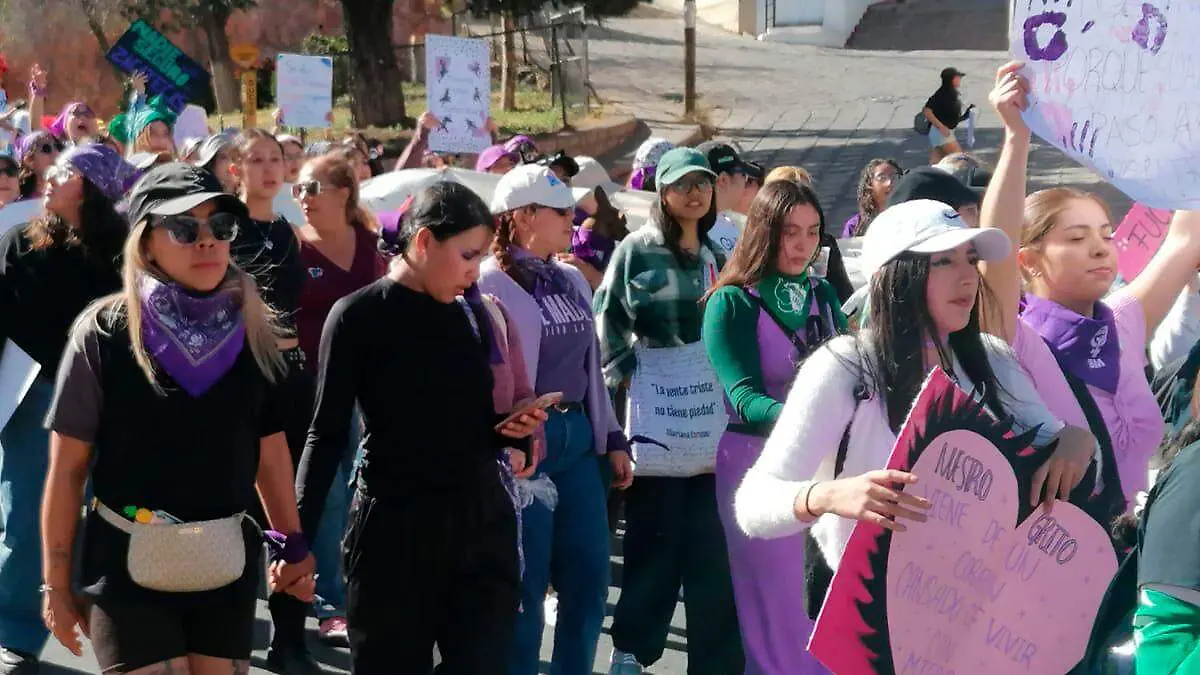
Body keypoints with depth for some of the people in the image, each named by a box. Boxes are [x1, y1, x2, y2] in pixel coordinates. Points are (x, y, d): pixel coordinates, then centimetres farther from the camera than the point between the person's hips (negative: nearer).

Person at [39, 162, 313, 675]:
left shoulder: (250, 330, 2)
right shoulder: (104, 334, -9)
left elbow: (270, 452, 10)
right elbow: (68, 468, -4)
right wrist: (57, 581, -2)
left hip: (227, 567, 4)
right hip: (127, 568, -3)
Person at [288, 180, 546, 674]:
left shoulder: (472, 315, 8)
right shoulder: (358, 316, -6)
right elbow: (327, 434, -6)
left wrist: (512, 429, -4)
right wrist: (299, 540, -11)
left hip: (483, 523, 4)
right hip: (393, 528, -4)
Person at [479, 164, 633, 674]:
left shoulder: (571, 282, 14)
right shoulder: (488, 285, -11)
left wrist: (612, 438, 17)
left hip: (578, 437, 7)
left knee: (589, 581, 10)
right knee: (523, 587, 1)